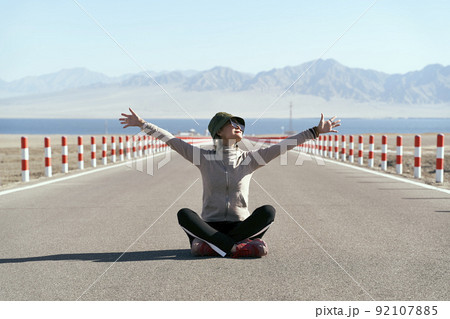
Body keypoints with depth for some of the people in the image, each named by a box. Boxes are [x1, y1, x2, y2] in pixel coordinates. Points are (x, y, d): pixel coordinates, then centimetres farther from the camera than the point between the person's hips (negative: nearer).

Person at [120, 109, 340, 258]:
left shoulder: (249, 159, 4)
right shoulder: (203, 158, 3)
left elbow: (282, 146, -1)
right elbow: (171, 140, 2)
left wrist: (316, 131, -5)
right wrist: (142, 124, -2)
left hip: (241, 226, 1)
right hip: (210, 225, -1)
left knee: (268, 211, -28)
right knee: (184, 214, -29)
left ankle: (209, 245, -28)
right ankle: (238, 247, -34)